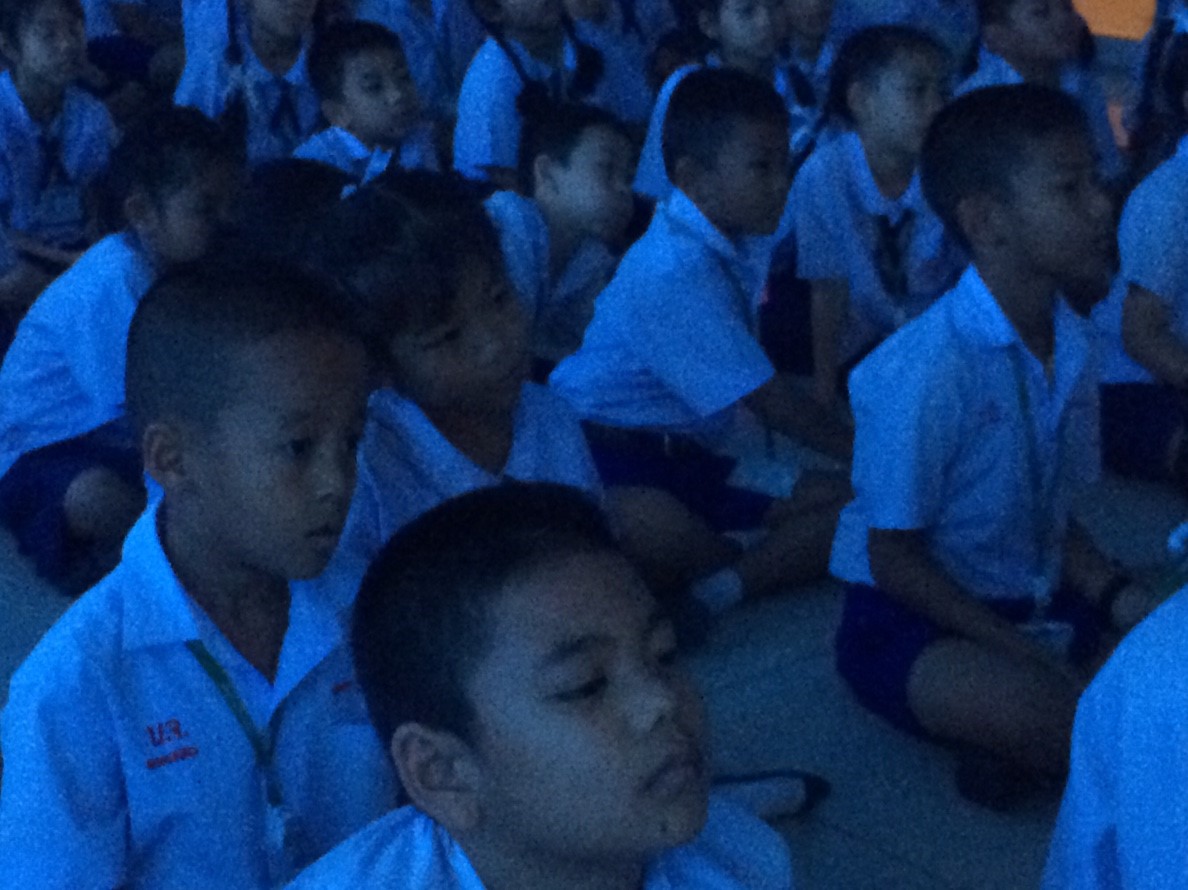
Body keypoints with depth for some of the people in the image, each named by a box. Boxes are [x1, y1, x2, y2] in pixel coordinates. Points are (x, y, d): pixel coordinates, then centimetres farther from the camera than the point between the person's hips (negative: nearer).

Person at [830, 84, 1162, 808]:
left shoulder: (1072, 343, 1)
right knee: (1056, 714, -33)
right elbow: (893, 559, -17)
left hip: (1039, 607, 8)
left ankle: (1016, 751, -4)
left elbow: (1054, 515, 11)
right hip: (909, 625, -7)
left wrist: (1121, 596, -8)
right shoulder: (925, 369, -23)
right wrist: (1031, 658, -19)